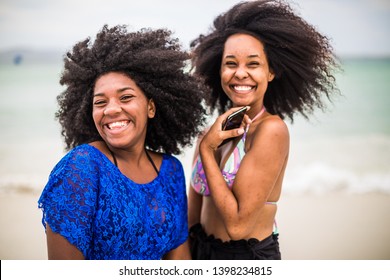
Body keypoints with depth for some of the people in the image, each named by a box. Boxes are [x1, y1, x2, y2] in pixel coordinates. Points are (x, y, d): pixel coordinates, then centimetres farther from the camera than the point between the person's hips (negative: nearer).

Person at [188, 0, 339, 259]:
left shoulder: (271, 129, -20)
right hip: (202, 250, 6)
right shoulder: (215, 132, -2)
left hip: (250, 256, -6)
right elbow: (194, 211, 3)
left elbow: (238, 224, -24)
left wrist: (206, 150, -19)